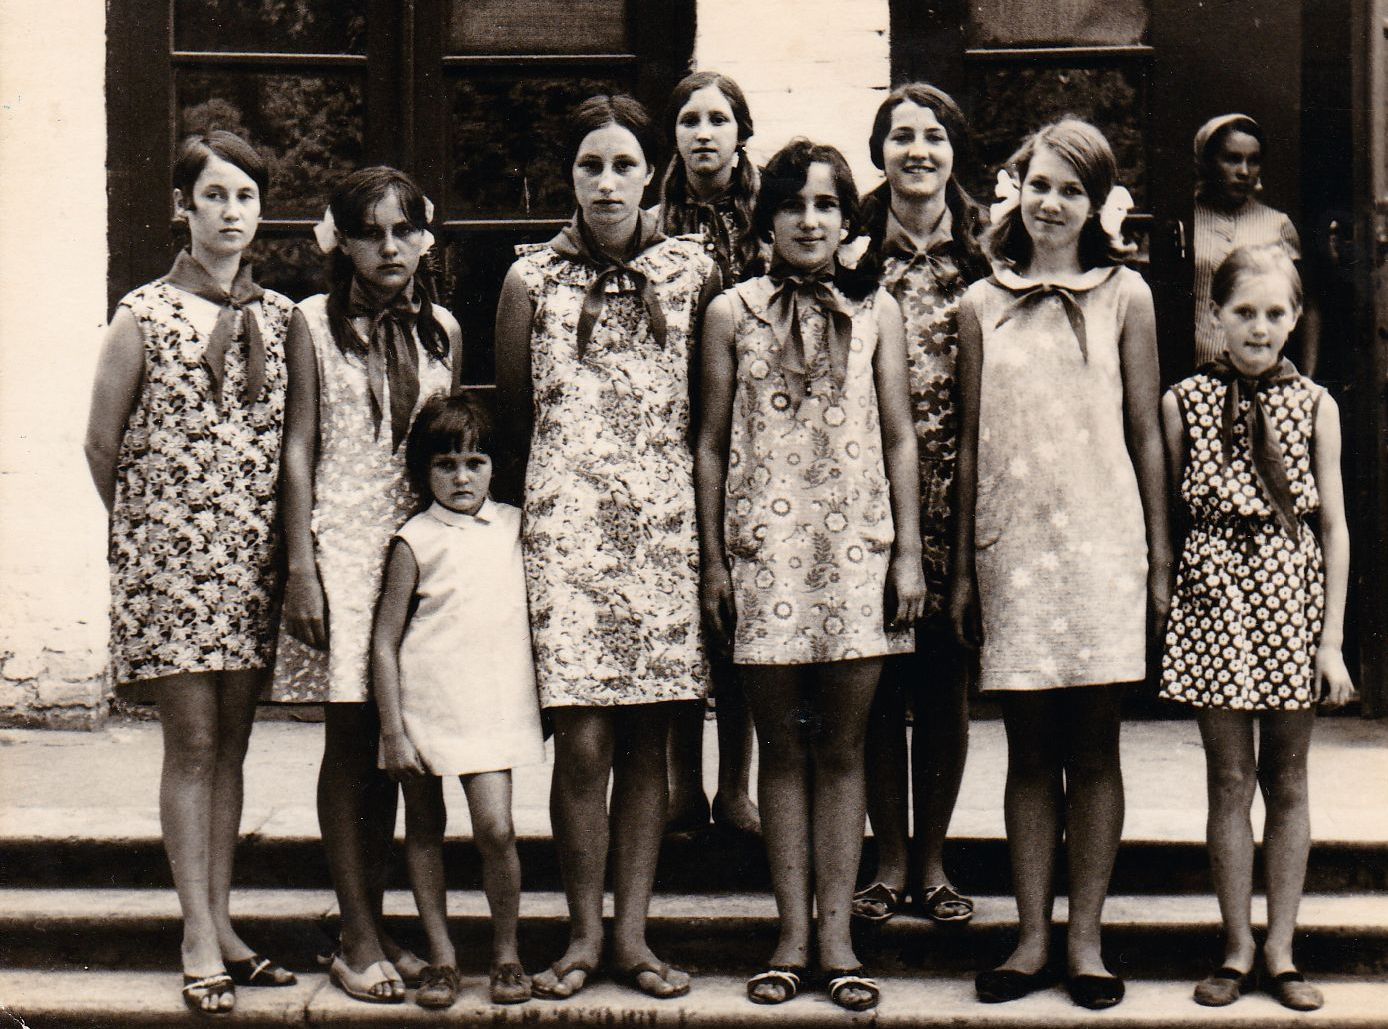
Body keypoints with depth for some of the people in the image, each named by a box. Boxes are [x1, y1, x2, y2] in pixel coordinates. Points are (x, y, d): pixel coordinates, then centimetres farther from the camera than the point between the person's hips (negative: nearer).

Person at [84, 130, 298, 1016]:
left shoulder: (278, 317, 7)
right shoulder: (144, 316, -4)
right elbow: (102, 445, 3)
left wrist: (272, 530, 10)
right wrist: (149, 526, 9)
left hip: (253, 553, 4)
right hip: (170, 549, -3)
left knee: (232, 743, 8)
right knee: (192, 743, -2)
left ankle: (222, 923, 17)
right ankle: (200, 940, 4)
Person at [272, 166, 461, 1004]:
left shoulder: (441, 330, 9)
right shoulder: (315, 324, 1)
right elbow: (299, 447, -1)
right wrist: (300, 568, -7)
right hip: (342, 544, -3)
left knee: (392, 743, 6)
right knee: (350, 739, -1)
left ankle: (375, 924, 16)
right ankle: (359, 938, 6)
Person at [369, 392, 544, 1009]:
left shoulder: (513, 526, 6)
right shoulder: (414, 541, -4)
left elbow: (530, 612, 19)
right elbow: (384, 642, -4)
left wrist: (539, 700, 15)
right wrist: (393, 731, -8)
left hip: (491, 704, 1)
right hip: (422, 703, -1)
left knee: (496, 830, -8)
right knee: (425, 831, 7)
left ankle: (506, 955, 8)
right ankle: (440, 957, 18)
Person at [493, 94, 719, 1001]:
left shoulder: (693, 273, 7)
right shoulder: (533, 279, 5)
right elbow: (512, 415, 11)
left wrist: (709, 531, 7)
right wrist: (519, 515, 10)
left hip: (663, 519, 1)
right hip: (566, 519, -1)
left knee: (648, 739, 4)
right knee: (583, 742, -5)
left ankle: (634, 934, 14)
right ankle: (584, 935, 8)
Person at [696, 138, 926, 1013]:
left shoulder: (877, 312, 8)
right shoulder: (733, 313, 6)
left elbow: (900, 439, 8)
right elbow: (712, 443, 7)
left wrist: (909, 553, 2)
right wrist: (713, 561, 3)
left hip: (857, 550, 0)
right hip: (765, 553, 0)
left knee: (843, 750, 4)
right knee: (784, 749, 5)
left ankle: (837, 938, 11)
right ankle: (793, 936, 12)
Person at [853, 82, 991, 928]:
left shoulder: (986, 248, 6)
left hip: (957, 484, 1)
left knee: (948, 681, 5)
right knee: (880, 682, 3)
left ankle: (933, 857, 19)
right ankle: (890, 859, 16)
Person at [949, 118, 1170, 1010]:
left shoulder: (1124, 295, 5)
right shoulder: (983, 306, 8)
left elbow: (1147, 433, 5)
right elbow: (972, 444, 10)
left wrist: (1160, 557, 2)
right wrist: (963, 568, 9)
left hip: (1103, 539, -1)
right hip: (1012, 542, 1)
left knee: (1094, 745, 2)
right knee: (1029, 747, 5)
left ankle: (1086, 939, 11)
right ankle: (1033, 938, 12)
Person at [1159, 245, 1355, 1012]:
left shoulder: (1315, 407, 3)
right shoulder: (1183, 403, 1)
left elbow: (1333, 525, 3)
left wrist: (1332, 639, -1)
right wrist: (1165, 604, 0)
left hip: (1294, 601, 1)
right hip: (1214, 596, -1)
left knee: (1288, 782, 7)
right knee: (1230, 780, 2)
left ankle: (1281, 951, 16)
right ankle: (1238, 949, 13)